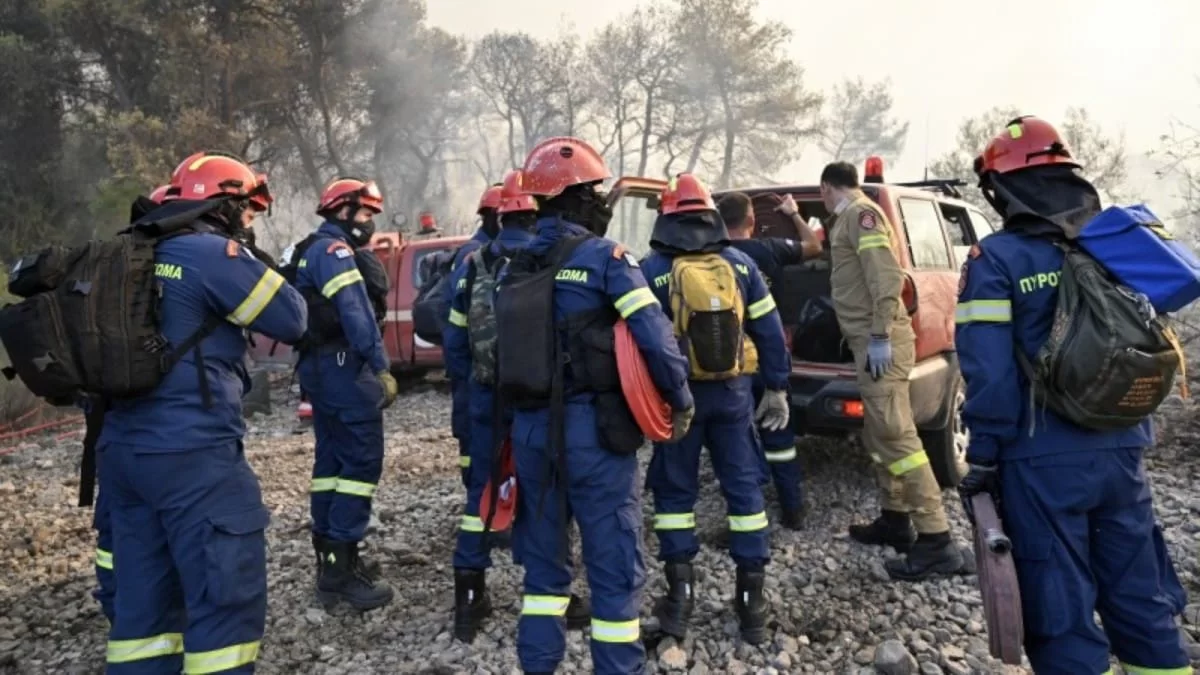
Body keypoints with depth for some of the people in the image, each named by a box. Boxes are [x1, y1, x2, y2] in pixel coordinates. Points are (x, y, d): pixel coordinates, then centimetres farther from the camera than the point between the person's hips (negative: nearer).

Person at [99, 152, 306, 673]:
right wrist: (269, 273, 10)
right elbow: (292, 320, -5)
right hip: (192, 454, -9)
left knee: (144, 597, 16)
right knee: (227, 597, -1)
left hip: (121, 450, 9)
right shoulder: (213, 254, -11)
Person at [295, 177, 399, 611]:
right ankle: (341, 567, -8)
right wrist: (381, 367, -23)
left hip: (318, 367, 11)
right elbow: (354, 314, -21)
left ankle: (330, 558, 19)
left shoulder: (310, 252, 22)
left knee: (332, 459, 12)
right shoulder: (334, 251, -10)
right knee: (362, 460, -9)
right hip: (343, 367, -10)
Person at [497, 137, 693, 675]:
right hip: (592, 428, -6)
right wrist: (681, 399, -3)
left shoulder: (513, 268, 11)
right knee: (614, 563, 5)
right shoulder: (605, 257, -9)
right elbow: (655, 337, -15)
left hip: (530, 427, 7)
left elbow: (503, 350, 13)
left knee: (542, 558, 19)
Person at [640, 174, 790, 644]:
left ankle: (680, 597, 13)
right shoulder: (740, 263, 2)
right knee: (744, 487, 10)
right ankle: (753, 600, 14)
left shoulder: (652, 270, -5)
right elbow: (769, 330, 4)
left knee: (674, 490, 10)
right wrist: (777, 389, 10)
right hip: (732, 391, 2)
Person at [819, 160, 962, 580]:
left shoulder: (860, 213, -9)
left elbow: (886, 276, -21)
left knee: (897, 436, -12)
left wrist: (879, 336, -22)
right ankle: (895, 520, 24)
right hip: (870, 340, 11)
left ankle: (936, 541, -9)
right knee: (880, 435, 15)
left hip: (879, 342, -11)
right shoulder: (851, 218, 22)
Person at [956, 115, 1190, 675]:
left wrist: (982, 459, -8)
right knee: (1140, 599, 19)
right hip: (1122, 452, 6)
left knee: (1062, 612, 5)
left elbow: (990, 373, -15)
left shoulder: (996, 261, -10)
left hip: (1045, 461, -6)